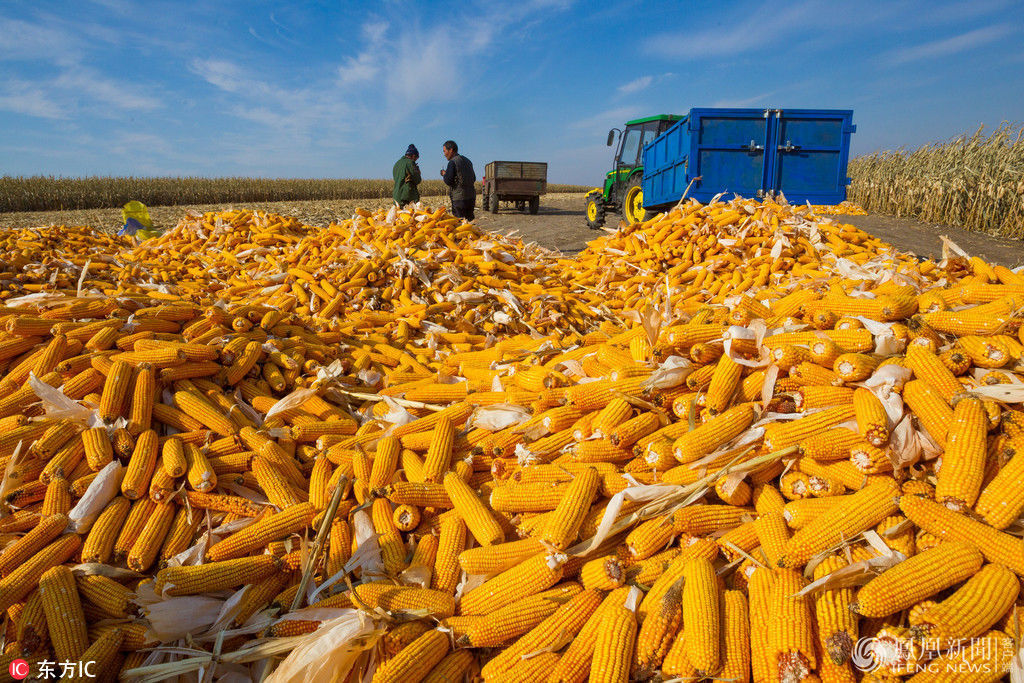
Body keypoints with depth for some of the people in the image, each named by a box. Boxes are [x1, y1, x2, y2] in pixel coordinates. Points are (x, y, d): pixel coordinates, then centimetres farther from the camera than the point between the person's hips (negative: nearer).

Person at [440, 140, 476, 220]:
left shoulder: (452, 162, -9)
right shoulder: (467, 161, 15)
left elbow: (448, 181, -14)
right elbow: (473, 179, 22)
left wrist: (444, 174, 5)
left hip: (459, 198, -8)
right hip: (471, 197, 8)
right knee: (469, 220, 13)